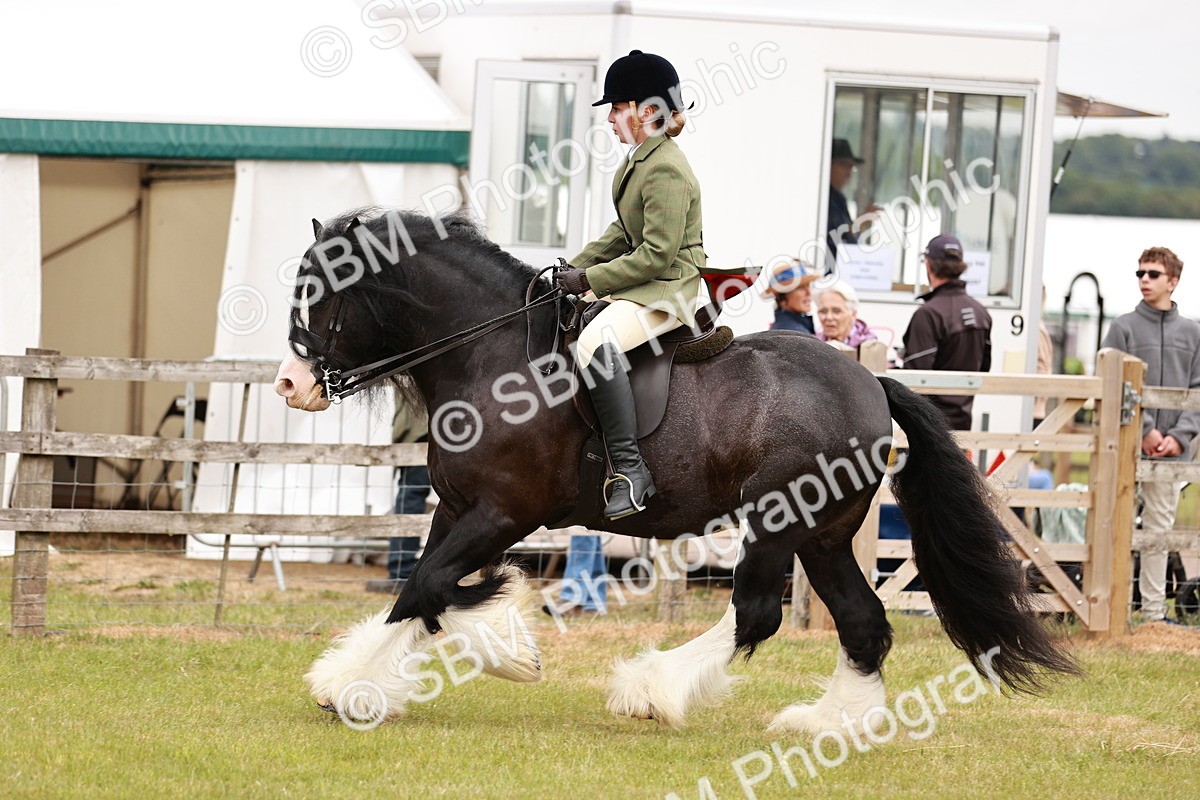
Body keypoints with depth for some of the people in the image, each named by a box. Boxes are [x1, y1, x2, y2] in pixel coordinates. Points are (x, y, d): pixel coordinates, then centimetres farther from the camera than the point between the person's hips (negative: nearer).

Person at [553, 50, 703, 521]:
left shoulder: (666, 170, -20)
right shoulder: (639, 159, 12)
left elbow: (655, 254, -23)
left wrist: (591, 279, -18)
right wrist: (578, 267, 10)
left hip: (669, 288, -11)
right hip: (641, 282, 11)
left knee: (595, 343, -35)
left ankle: (630, 469, -35)